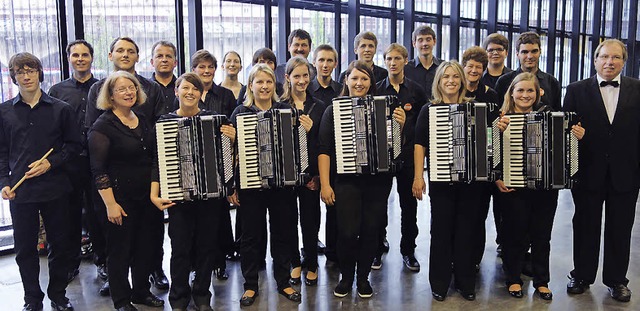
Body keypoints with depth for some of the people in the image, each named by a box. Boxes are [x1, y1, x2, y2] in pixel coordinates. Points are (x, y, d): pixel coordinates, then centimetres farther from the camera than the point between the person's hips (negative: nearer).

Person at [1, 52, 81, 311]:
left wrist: (51, 163, -11)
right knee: (25, 248, 9)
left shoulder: (61, 109, 0)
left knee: (60, 245, 9)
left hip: (55, 190, 0)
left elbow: (74, 145, 3)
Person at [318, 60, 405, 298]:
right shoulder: (334, 109, 4)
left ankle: (363, 278, 27)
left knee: (371, 231, 6)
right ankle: (346, 277, 18)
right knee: (348, 232, -8)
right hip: (346, 180, -2)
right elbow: (324, 149, 0)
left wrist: (400, 124, -10)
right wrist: (324, 183, -7)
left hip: (378, 180, 2)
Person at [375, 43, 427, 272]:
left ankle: (408, 250, 21)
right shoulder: (377, 89, 4)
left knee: (409, 202, 7)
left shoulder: (416, 90, 5)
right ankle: (377, 249, 18)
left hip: (408, 152, 1)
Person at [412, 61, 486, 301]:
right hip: (441, 180, -1)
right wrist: (418, 177, -9)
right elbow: (420, 145, -1)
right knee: (441, 230, 4)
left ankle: (465, 282, 22)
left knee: (466, 230, 8)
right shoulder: (429, 110, 4)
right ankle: (439, 283, 18)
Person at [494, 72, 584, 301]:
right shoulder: (503, 119, -4)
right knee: (515, 234, 6)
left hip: (546, 187, 3)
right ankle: (513, 278, 25)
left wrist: (577, 137, -12)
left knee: (542, 235, 12)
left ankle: (541, 281, 29)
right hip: (514, 188, -2)